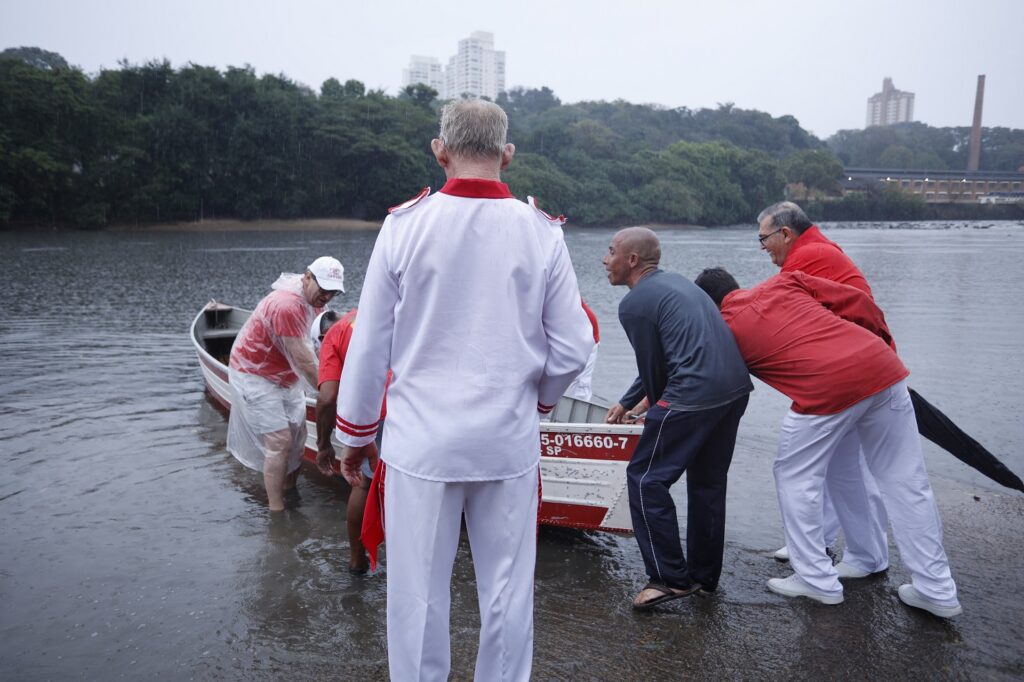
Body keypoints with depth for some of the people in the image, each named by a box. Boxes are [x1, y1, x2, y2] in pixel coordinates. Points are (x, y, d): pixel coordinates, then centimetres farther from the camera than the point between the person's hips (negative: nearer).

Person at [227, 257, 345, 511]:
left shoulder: (312, 299, 0)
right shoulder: (287, 306, -30)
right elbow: (303, 362, -27)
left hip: (283, 375, 9)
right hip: (255, 376, -9)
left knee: (298, 436, 8)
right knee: (280, 442, -12)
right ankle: (277, 513, -5)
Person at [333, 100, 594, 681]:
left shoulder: (404, 225, -5)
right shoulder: (542, 232, -3)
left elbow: (370, 346, -2)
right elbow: (573, 348, -1)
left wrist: (356, 433, 11)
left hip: (421, 441, -1)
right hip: (509, 442, 1)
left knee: (418, 594, 13)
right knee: (507, 594, 15)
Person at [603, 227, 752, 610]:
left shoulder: (633, 304, -5)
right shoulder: (674, 281, 22)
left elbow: (652, 366, 0)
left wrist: (657, 413, 19)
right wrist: (626, 403, 31)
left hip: (694, 395, -9)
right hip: (736, 387, 10)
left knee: (646, 478, 2)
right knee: (708, 482, 20)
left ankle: (671, 577, 6)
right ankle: (705, 576, 31)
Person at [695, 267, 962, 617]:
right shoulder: (784, 281, 19)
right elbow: (857, 301, 14)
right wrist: (885, 345, 26)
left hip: (826, 390, -6)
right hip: (882, 366, 6)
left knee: (795, 477, 15)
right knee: (905, 481, 15)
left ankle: (817, 581, 20)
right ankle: (938, 591, 24)